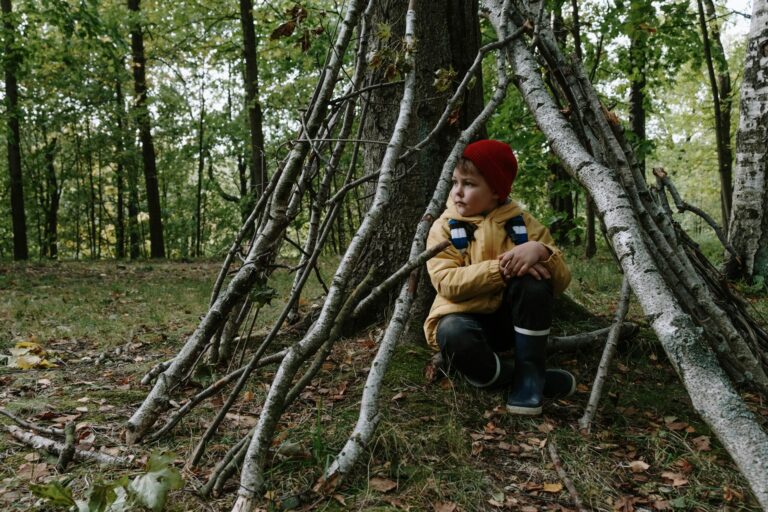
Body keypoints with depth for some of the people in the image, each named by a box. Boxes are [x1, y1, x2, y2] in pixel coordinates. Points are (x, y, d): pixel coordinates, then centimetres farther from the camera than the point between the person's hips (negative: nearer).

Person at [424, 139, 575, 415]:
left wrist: (541, 252, -29)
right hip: (467, 317, -2)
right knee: (453, 334, -37)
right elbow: (446, 282, -21)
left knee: (533, 278, -28)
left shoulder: (522, 222, 0)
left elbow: (561, 281, -7)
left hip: (513, 319, 2)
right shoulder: (444, 227, -5)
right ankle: (525, 379, -13)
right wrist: (499, 269, -31)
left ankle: (529, 372, -16)